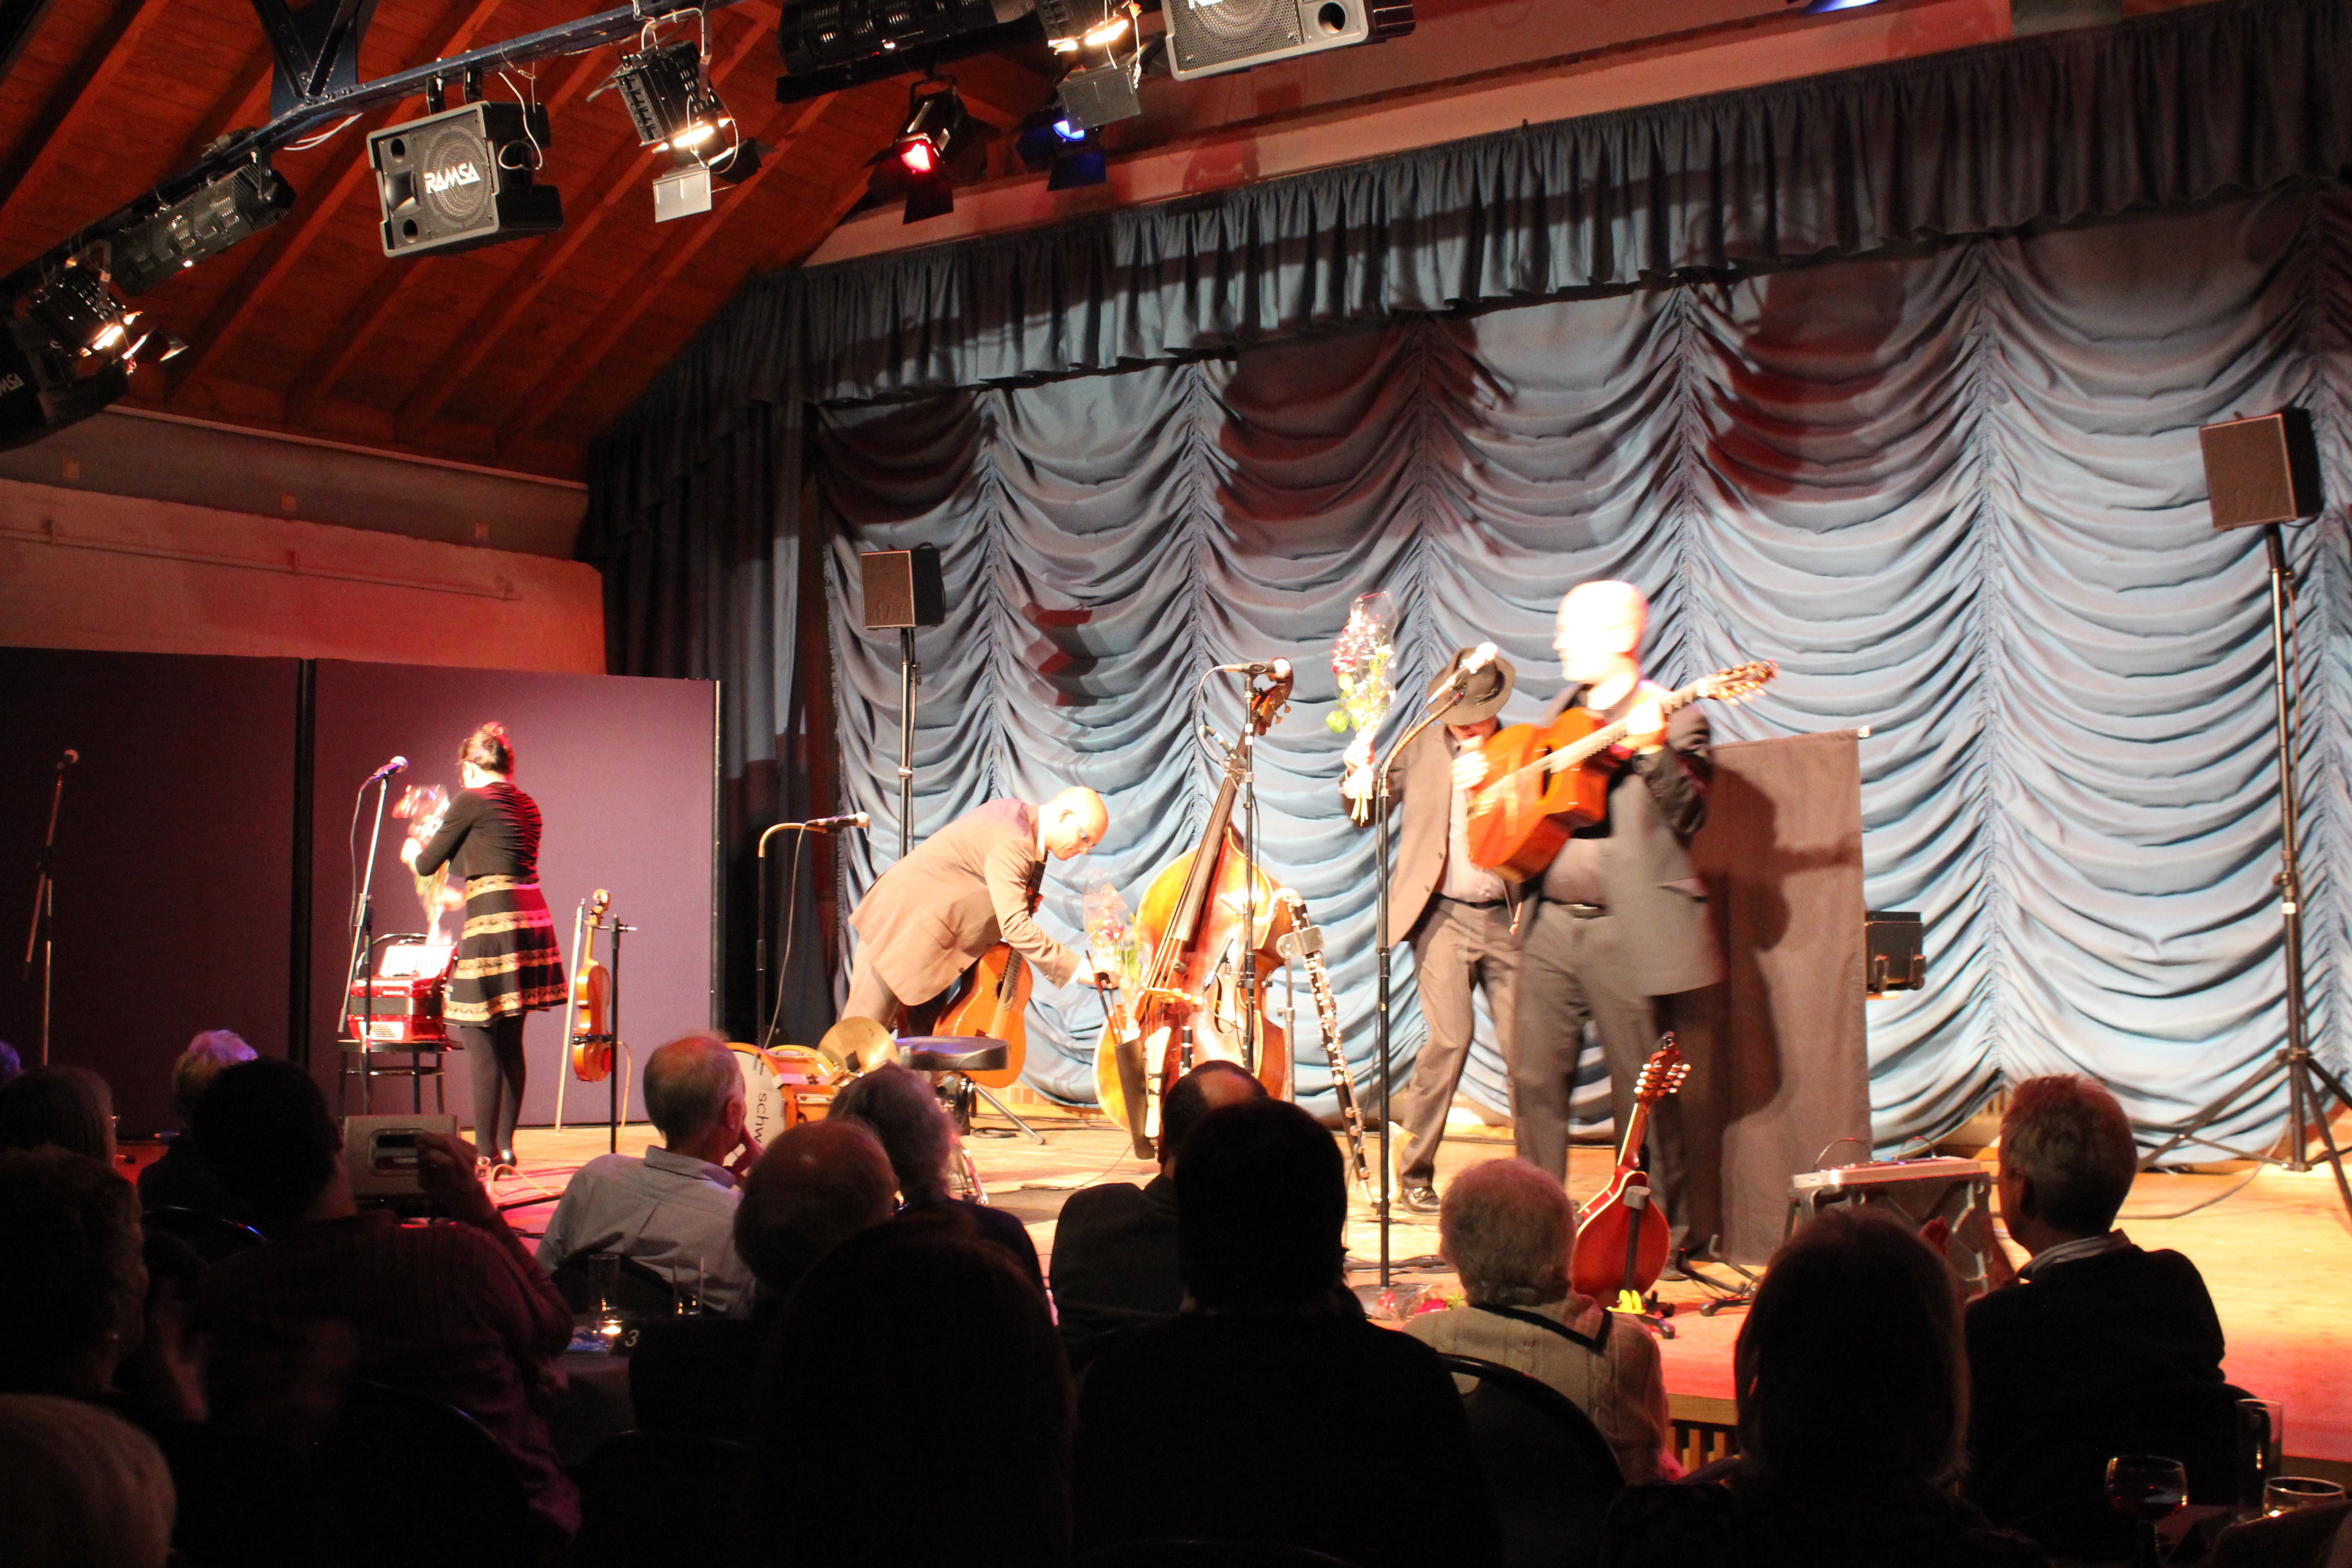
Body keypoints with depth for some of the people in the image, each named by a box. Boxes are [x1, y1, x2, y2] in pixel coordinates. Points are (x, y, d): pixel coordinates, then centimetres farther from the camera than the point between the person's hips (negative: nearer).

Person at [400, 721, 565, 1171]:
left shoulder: (472, 801, -4)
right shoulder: (527, 806, 16)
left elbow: (427, 864, 4)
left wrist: (413, 851, 26)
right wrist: (464, 895, 42)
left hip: (494, 924, -8)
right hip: (532, 919, 8)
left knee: (479, 1037, -3)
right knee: (510, 1040, 12)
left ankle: (486, 1151, -3)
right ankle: (506, 1146, 15)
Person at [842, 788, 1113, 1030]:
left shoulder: (1015, 813, 3)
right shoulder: (1013, 844, -28)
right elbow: (1014, 925, -34)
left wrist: (1023, 899, 0)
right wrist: (1077, 968, -34)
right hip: (904, 925, -11)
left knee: (925, 1030, 12)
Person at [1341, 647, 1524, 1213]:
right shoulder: (1423, 748, 6)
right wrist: (1358, 775, -14)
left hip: (1507, 918, 2)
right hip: (1443, 915, -2)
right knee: (1450, 1037, -13)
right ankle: (1415, 1174, 1)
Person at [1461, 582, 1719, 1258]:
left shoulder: (1673, 719, -4)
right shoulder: (1561, 712, 17)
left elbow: (1690, 815, -14)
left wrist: (1653, 749, -27)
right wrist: (1481, 768, 8)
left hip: (1626, 930, -6)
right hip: (1551, 923, 6)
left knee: (1642, 1089, 2)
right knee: (1536, 1080, 7)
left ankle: (1664, 1238, 15)